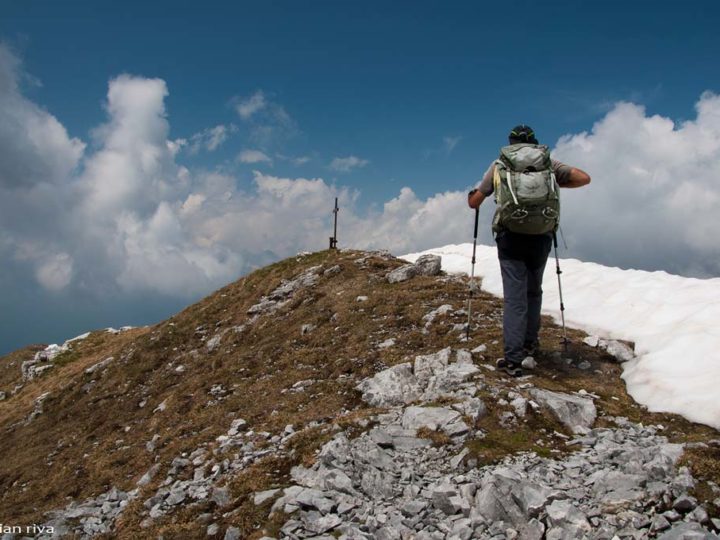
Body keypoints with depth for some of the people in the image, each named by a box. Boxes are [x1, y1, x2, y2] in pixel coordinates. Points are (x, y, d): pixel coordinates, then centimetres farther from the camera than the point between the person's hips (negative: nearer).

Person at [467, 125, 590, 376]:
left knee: (515, 297, -2)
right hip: (541, 237, 2)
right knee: (534, 291, 21)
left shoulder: (499, 164, 9)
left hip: (510, 237, -1)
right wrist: (555, 184, 22)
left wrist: (472, 194, 34)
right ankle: (530, 343, 32)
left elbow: (473, 203, 11)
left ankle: (513, 359, -8)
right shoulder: (548, 162, 10)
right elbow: (584, 178, 7)